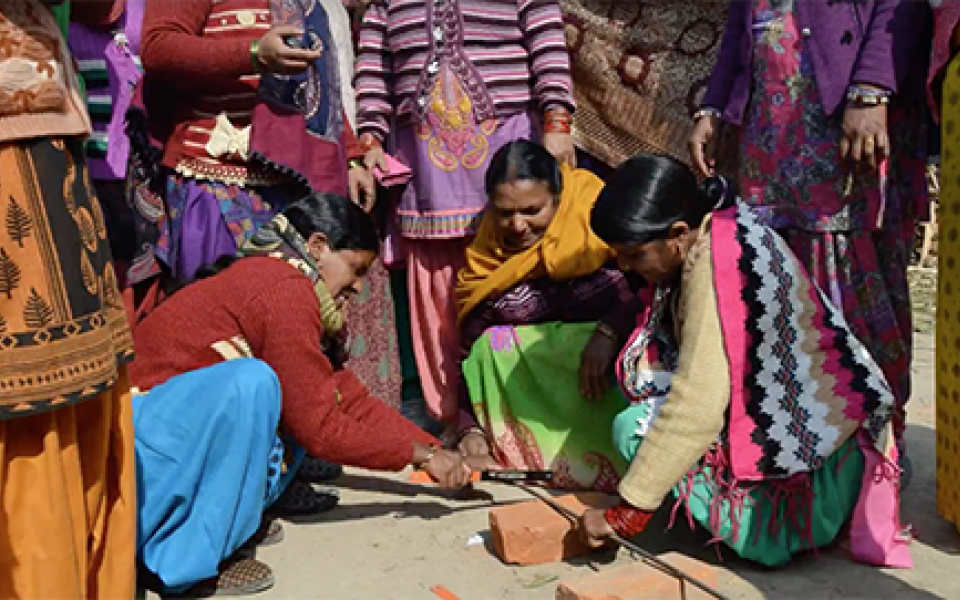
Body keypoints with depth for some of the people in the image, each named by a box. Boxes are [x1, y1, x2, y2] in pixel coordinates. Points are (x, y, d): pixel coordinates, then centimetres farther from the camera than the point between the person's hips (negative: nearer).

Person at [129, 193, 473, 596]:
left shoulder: (273, 278, 10)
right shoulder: (286, 290, -20)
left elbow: (347, 396, 12)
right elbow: (319, 428, -18)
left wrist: (433, 449, 9)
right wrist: (418, 455, -6)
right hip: (140, 425, -9)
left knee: (302, 402, 5)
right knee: (251, 382, -31)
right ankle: (187, 560, -19)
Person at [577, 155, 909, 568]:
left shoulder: (714, 265, -25)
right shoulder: (722, 235, 3)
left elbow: (696, 407, -30)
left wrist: (625, 514, -25)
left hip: (809, 437, -10)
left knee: (635, 430, -18)